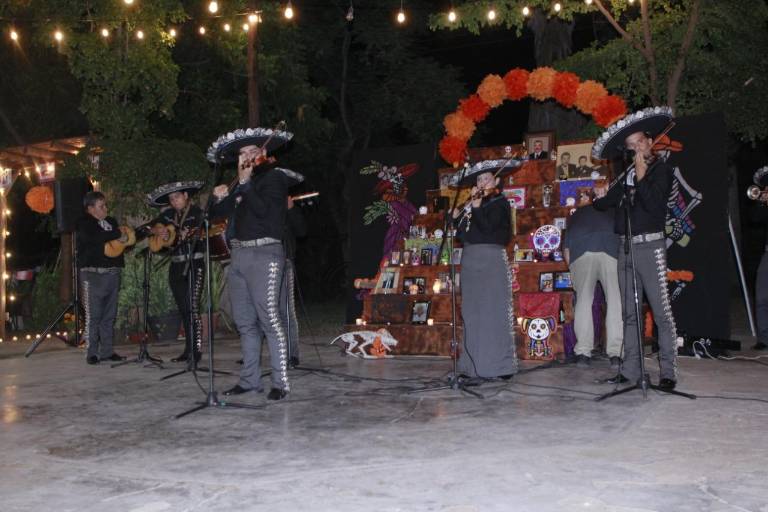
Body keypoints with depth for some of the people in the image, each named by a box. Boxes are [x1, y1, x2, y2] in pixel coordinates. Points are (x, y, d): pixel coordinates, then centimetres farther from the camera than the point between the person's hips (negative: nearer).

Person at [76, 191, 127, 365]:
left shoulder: (111, 222, 18)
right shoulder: (84, 224, -2)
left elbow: (122, 240, 24)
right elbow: (92, 237, -21)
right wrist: (117, 235, -16)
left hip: (112, 273, 6)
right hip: (93, 274, -6)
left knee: (109, 315, 8)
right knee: (93, 315, -3)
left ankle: (107, 351, 14)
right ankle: (91, 353, 3)